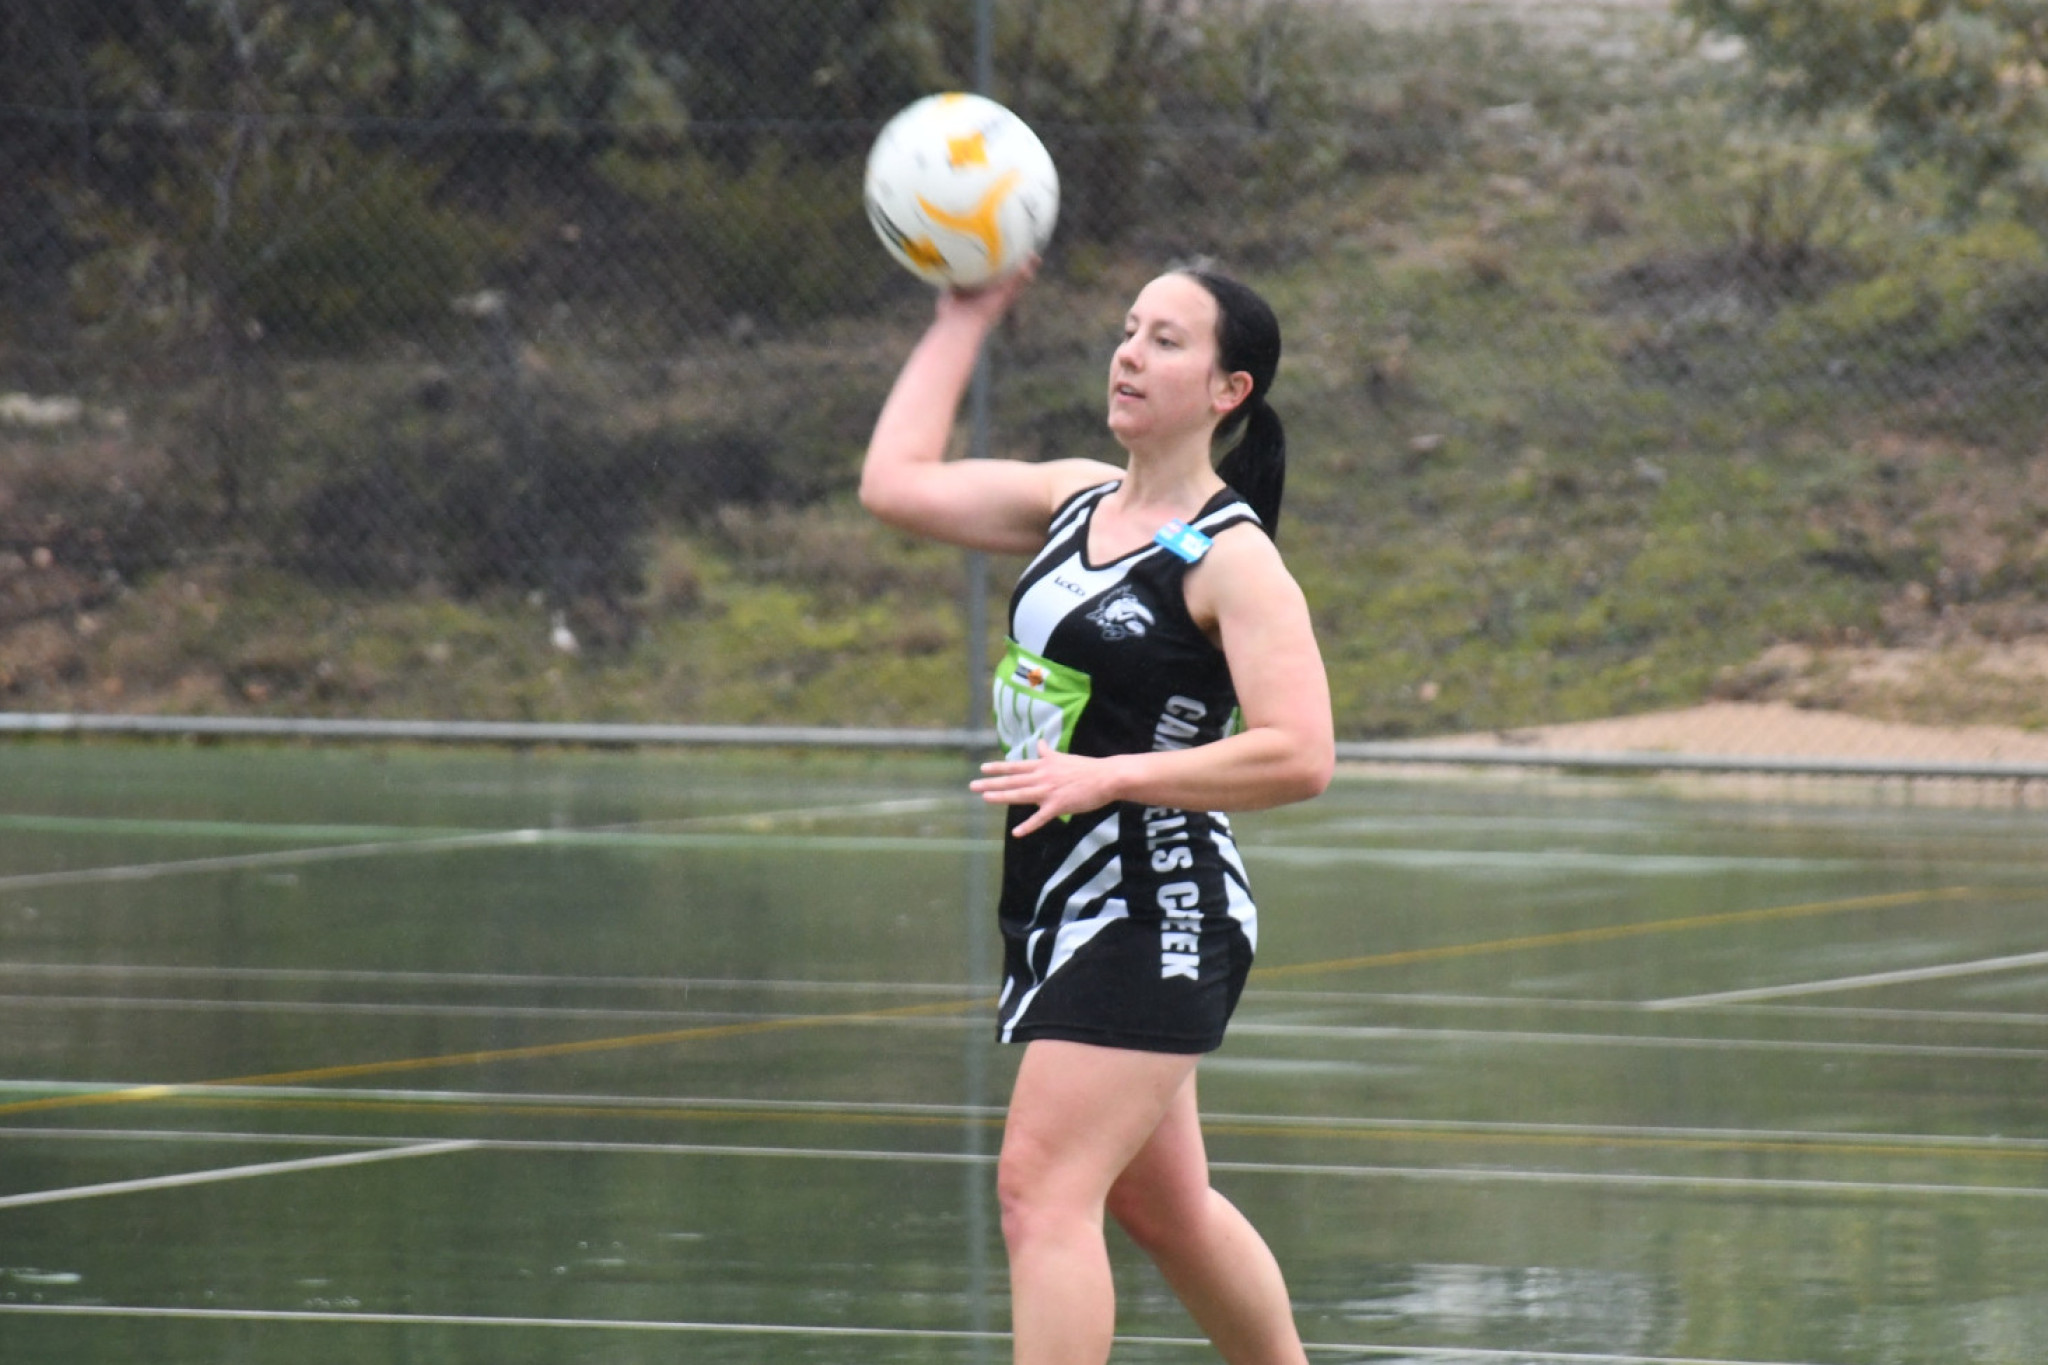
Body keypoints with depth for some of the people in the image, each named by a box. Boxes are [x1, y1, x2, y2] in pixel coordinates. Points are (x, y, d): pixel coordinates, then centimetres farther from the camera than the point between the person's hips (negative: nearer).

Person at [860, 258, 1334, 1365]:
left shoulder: (1230, 557, -13)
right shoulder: (1076, 501, 10)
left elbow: (1299, 756, -21)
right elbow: (895, 484, 12)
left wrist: (1109, 776, -25)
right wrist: (962, 321, 12)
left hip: (1154, 916, -8)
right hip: (1065, 904, 8)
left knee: (1042, 1189, -16)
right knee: (1164, 1206, 18)